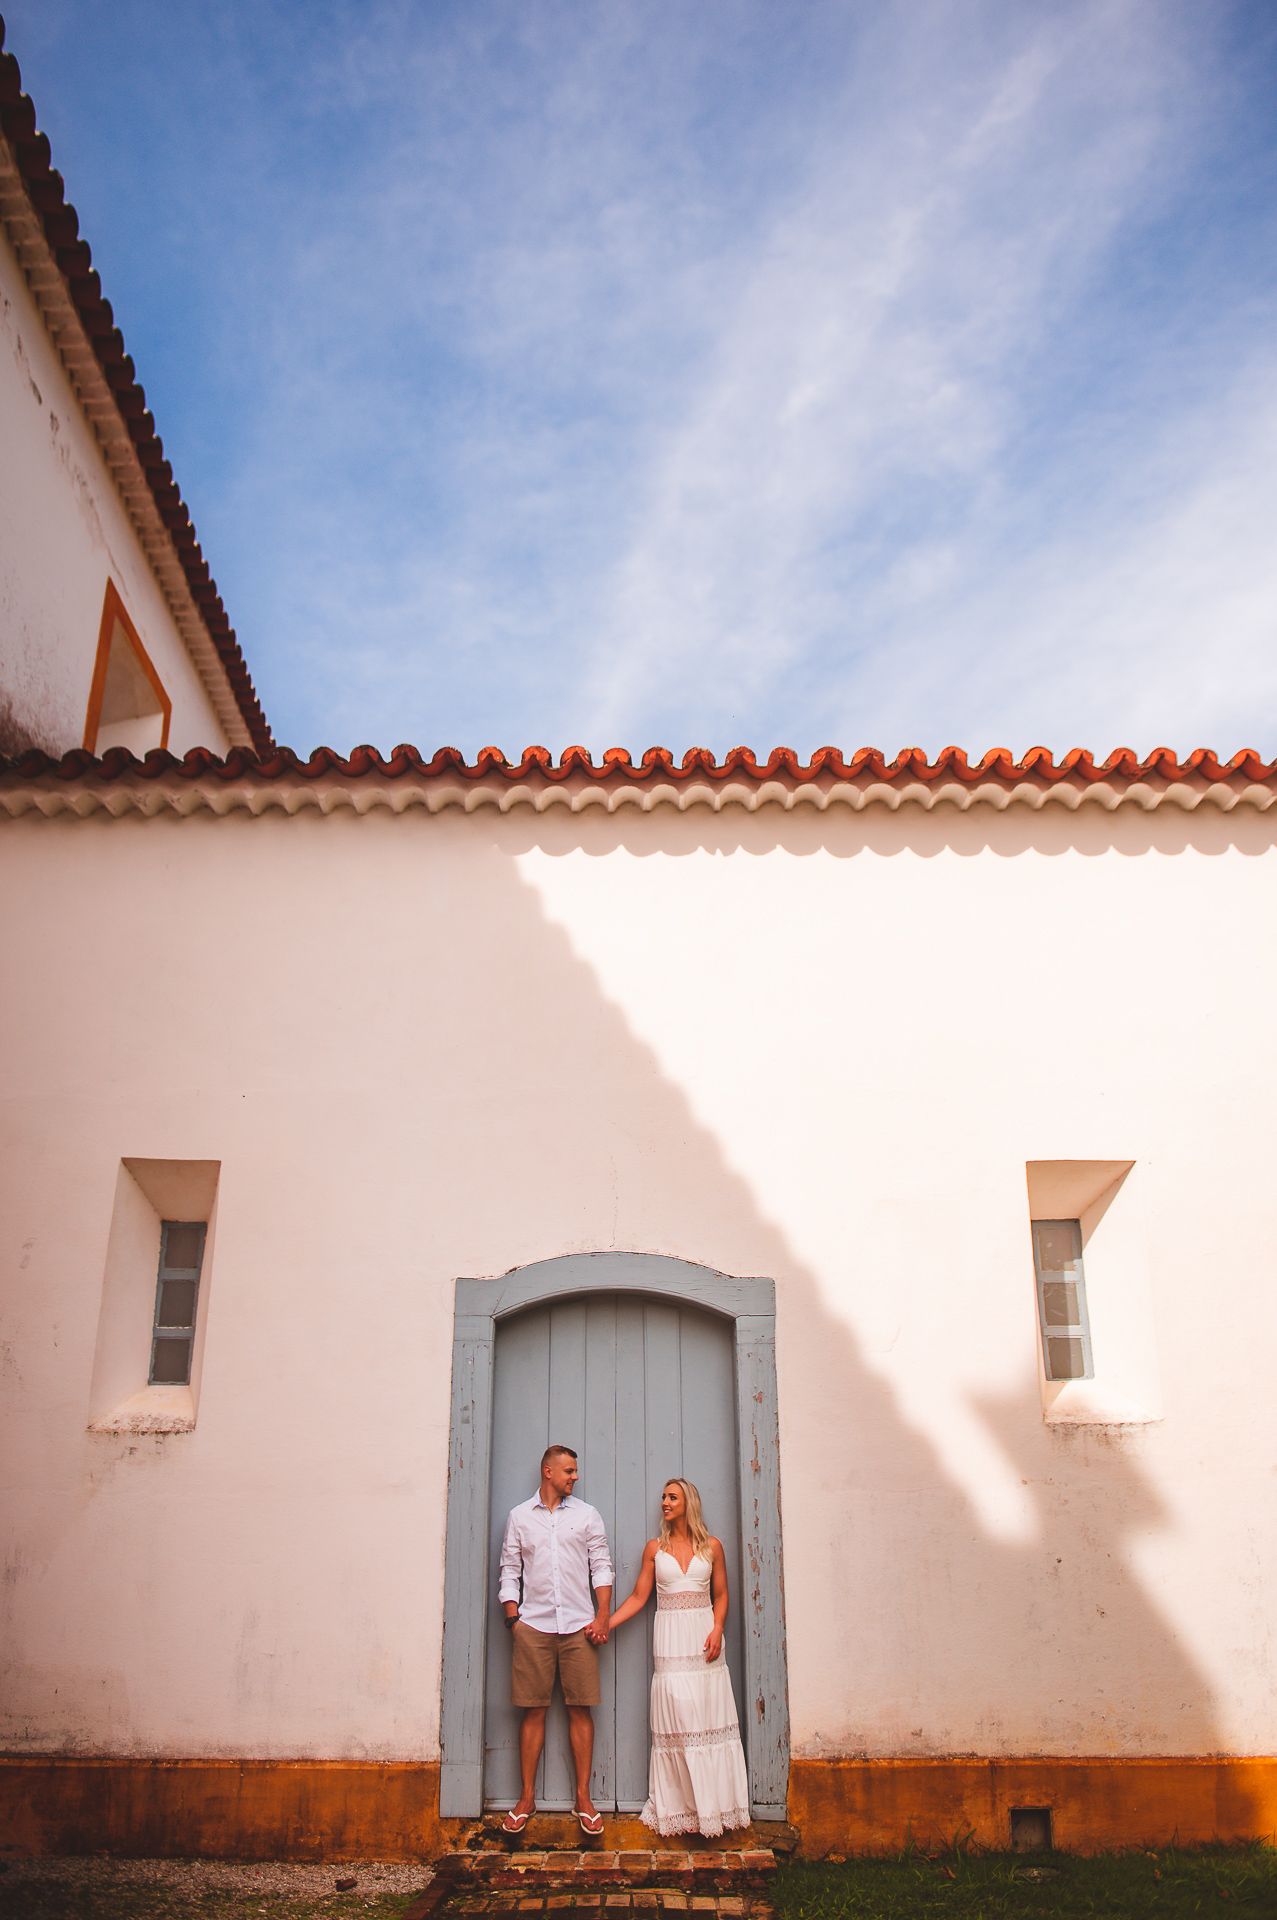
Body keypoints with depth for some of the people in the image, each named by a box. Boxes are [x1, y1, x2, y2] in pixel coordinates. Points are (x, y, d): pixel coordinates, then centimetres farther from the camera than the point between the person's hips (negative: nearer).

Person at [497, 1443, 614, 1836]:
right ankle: (527, 1797, 12)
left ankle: (583, 1798, 9)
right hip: (533, 1627, 0)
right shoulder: (519, 1516, 8)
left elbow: (601, 1567, 7)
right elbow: (510, 1571, 9)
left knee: (580, 1711, 1)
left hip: (578, 1626, 1)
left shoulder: (587, 1515, 9)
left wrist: (602, 1617, -1)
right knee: (533, 1711, 2)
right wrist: (512, 1618, 0)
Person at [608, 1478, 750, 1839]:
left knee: (709, 1722, 0)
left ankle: (712, 1805, 10)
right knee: (674, 1724, -1)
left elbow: (721, 1595, 8)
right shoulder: (655, 1548, 6)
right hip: (670, 1640, 0)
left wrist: (717, 1629, -9)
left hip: (703, 1637, 0)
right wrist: (604, 1624, -4)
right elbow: (638, 1597, 6)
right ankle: (679, 1808, 7)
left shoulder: (711, 1547, 5)